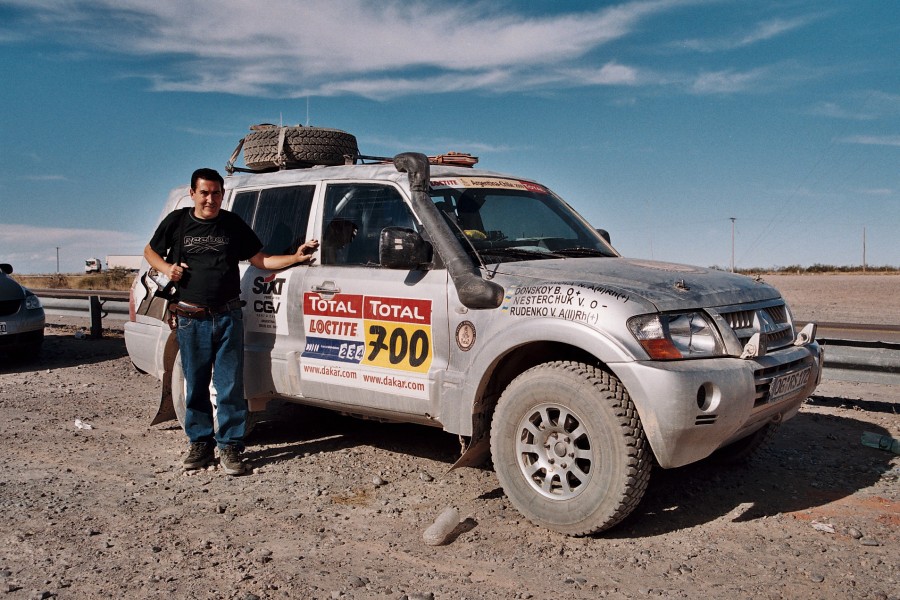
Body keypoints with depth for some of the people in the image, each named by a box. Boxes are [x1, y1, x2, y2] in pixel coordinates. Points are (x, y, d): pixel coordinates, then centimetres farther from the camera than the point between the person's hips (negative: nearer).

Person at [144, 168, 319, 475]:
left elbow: (260, 260, 9)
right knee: (195, 386, 8)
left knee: (231, 386, 0)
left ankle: (230, 447, 8)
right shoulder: (177, 221, 5)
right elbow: (150, 251, 19)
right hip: (192, 320, 0)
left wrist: (296, 257, -4)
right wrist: (166, 268, -2)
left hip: (228, 316, 0)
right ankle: (200, 443, 22)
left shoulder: (233, 224, 7)